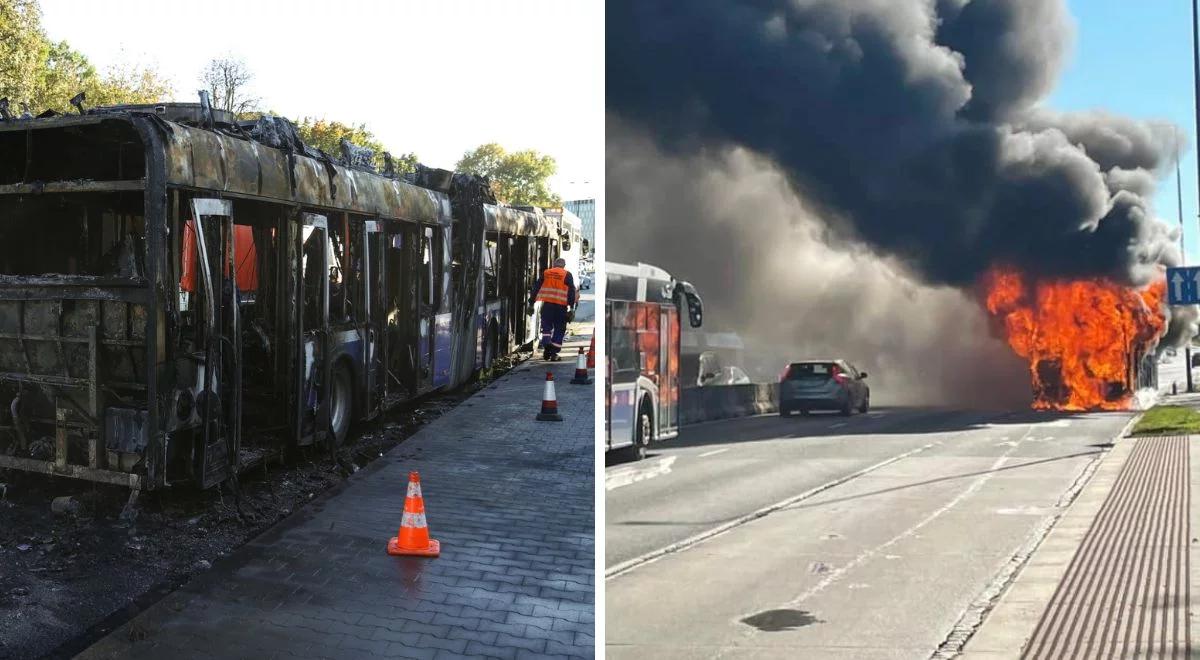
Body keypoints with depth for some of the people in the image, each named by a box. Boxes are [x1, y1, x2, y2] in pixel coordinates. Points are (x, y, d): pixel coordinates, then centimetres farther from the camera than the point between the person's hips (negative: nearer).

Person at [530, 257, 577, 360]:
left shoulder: (546, 273, 12)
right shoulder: (567, 275, 5)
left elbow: (536, 288, 11)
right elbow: (571, 291, -2)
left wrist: (531, 302, 14)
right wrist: (571, 306, -2)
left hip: (547, 304, 2)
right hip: (561, 306, -2)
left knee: (546, 326, 11)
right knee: (559, 329, 7)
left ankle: (546, 344, -14)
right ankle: (554, 353, 4)